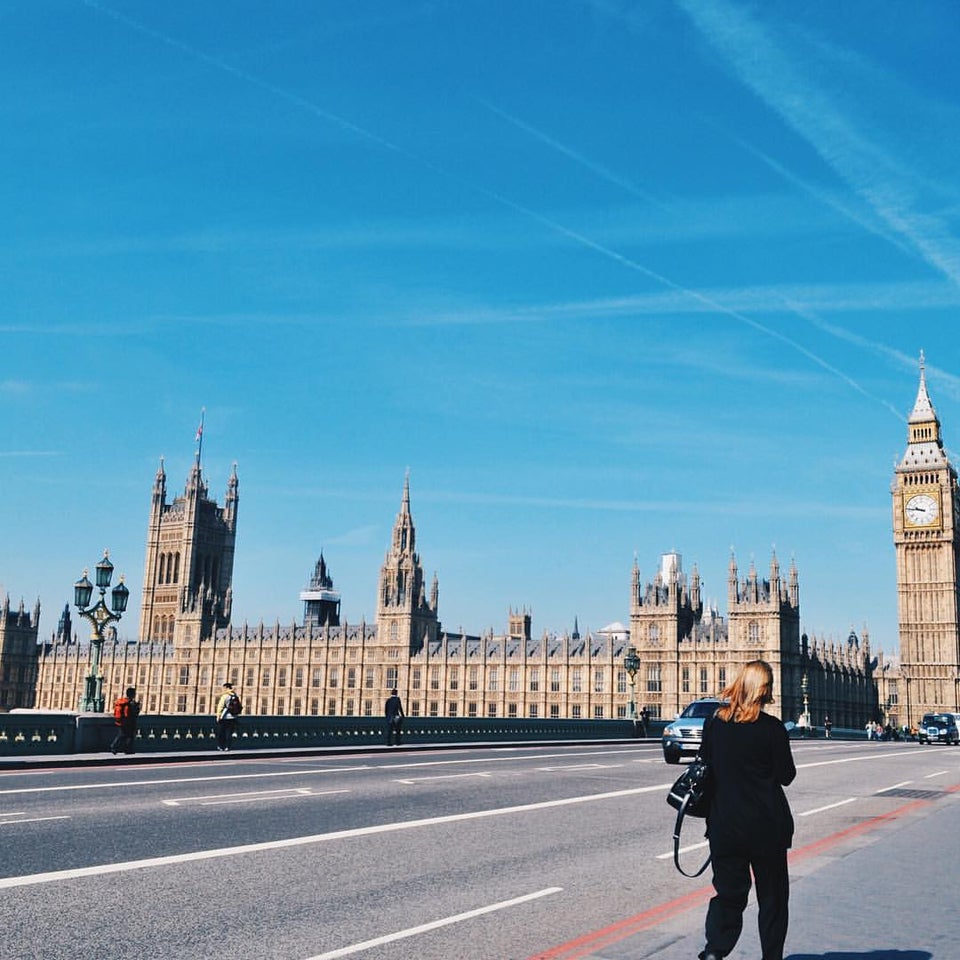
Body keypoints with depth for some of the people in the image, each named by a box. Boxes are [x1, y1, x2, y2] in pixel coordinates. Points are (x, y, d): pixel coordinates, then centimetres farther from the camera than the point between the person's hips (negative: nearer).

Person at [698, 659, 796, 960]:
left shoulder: (713, 724, -1)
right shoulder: (772, 728, -12)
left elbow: (706, 767, 8)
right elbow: (786, 775, -5)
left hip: (725, 823, 3)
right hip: (767, 825, -2)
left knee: (729, 892, 8)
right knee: (772, 896, 14)